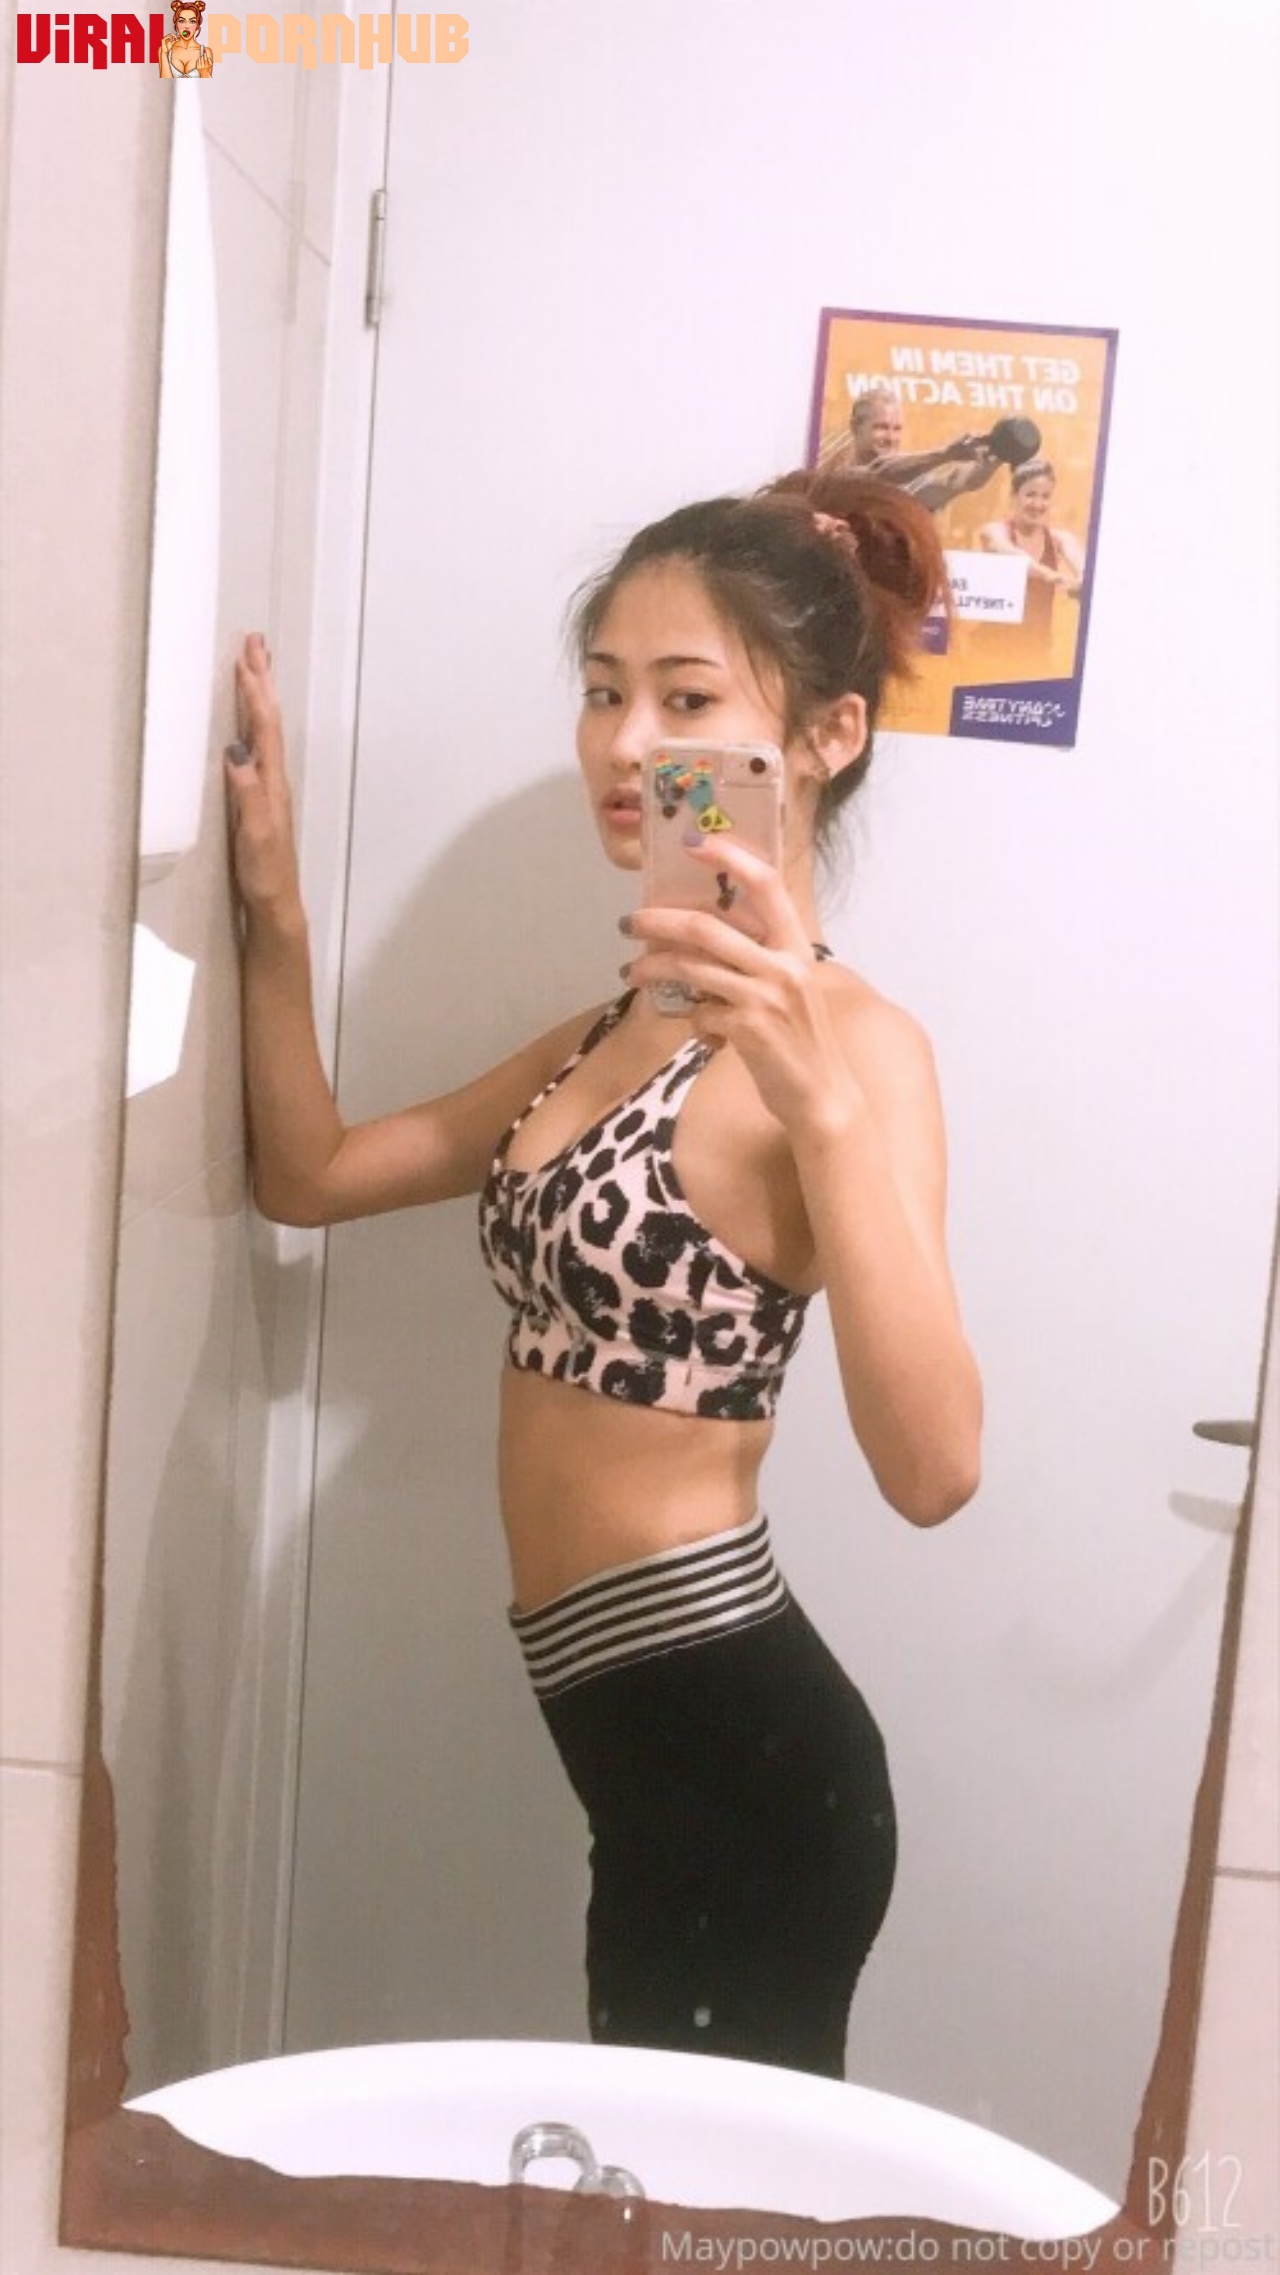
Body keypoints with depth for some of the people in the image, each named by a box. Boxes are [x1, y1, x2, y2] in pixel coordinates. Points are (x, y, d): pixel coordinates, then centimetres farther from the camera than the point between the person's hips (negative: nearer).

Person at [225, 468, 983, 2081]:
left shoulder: (844, 1044, -15)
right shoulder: (625, 1026, 11)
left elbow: (931, 1467, -29)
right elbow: (309, 1175, 15)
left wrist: (825, 1106, -39)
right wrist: (273, 915, 4)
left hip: (736, 1746, -8)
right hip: (662, 1741, 8)